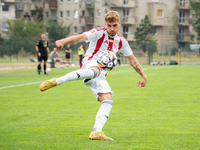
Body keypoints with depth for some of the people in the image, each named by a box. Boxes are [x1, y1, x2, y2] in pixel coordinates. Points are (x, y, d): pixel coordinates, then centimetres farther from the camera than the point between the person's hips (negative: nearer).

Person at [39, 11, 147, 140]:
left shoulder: (121, 41, 15)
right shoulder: (99, 33, -3)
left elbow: (132, 59, 26)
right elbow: (82, 37, -21)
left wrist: (143, 76, 25)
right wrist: (64, 41, -39)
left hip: (101, 75, 6)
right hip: (90, 63, -6)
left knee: (108, 101, -12)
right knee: (95, 71, -43)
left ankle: (97, 132, -17)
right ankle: (56, 81, -48)